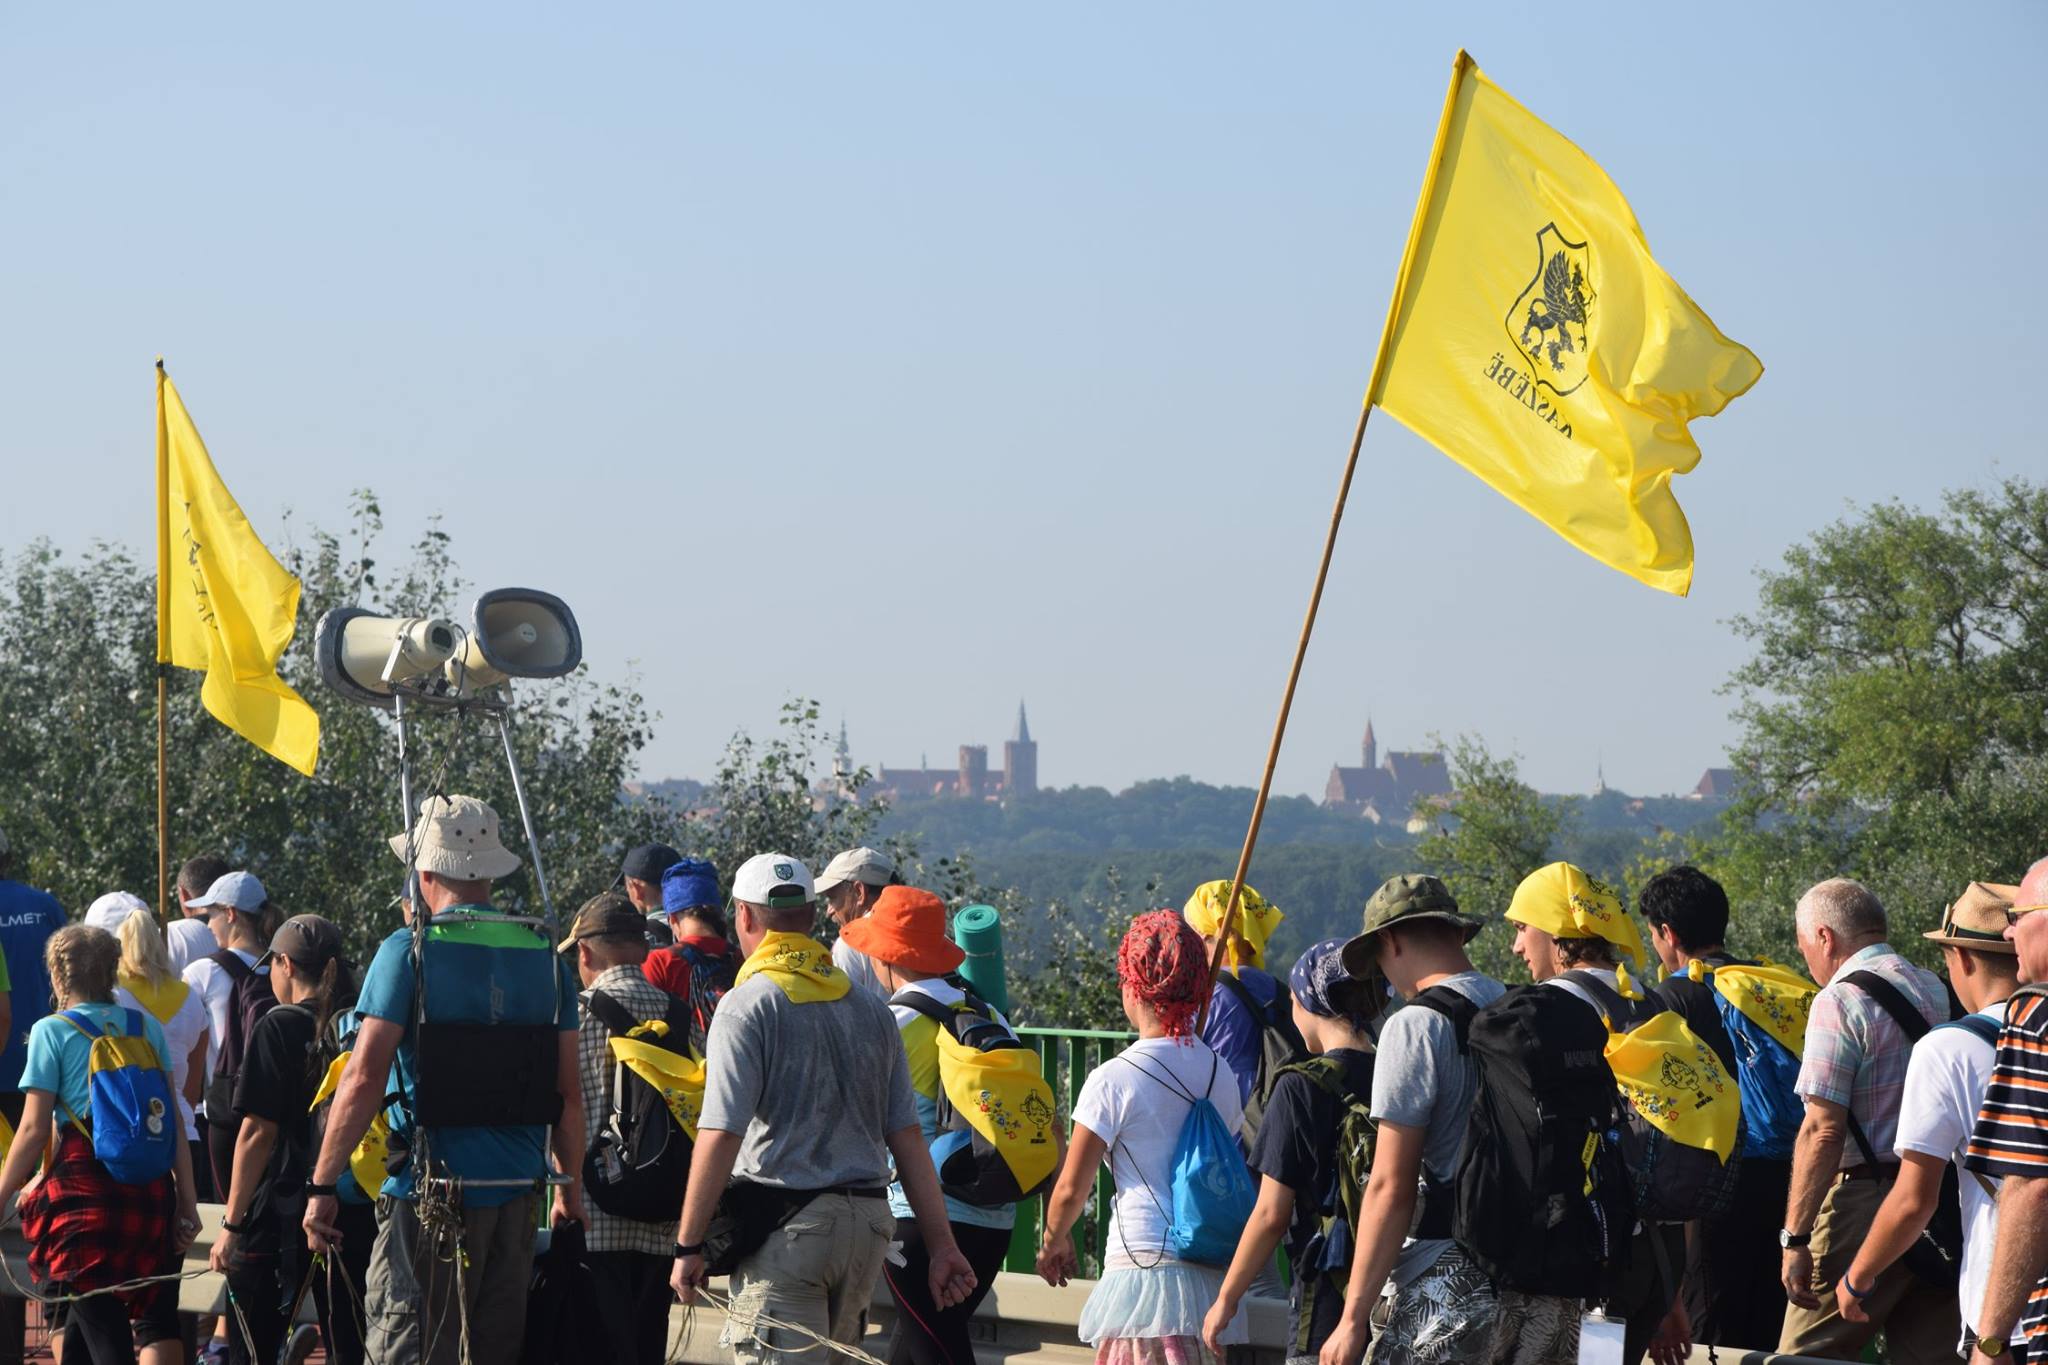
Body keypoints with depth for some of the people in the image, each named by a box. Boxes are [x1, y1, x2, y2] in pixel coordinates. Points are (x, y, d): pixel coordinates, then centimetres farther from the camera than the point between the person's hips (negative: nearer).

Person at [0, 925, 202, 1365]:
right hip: (150, 1191, 5)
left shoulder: (51, 1031, -2)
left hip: (83, 1185, -5)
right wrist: (187, 1199, 11)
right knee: (80, 1327, 19)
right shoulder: (147, 1028, 11)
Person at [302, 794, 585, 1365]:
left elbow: (365, 1077, -13)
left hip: (431, 1190, -5)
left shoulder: (409, 952, -8)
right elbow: (568, 1088, 9)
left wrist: (321, 1185, -9)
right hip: (517, 1189, 5)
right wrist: (571, 1184, 19)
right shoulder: (545, 957, 7)